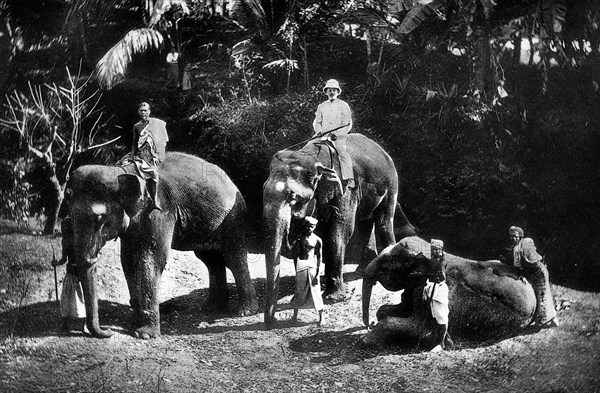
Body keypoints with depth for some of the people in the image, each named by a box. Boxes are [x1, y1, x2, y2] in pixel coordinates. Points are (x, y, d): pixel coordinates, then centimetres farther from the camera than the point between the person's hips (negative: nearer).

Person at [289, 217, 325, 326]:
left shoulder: (317, 240, -2)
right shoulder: (299, 239, 4)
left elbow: (319, 257, -2)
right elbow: (295, 255, 9)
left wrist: (317, 273, -7)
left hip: (312, 267, -2)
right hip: (301, 267, 2)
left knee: (315, 292, -1)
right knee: (299, 292, 9)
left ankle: (321, 317, 8)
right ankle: (295, 315, 22)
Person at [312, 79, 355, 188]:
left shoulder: (343, 105, 9)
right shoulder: (321, 106, 20)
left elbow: (347, 124, 2)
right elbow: (316, 122, 19)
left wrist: (336, 134, -11)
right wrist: (319, 131, -4)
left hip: (339, 136, -3)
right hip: (324, 136, 3)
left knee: (343, 153, -26)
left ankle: (349, 180, -32)